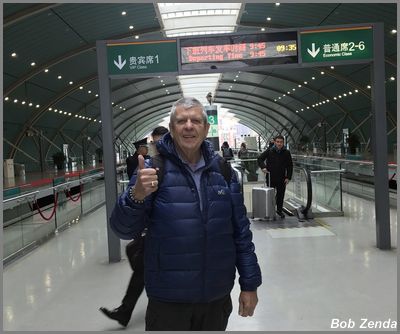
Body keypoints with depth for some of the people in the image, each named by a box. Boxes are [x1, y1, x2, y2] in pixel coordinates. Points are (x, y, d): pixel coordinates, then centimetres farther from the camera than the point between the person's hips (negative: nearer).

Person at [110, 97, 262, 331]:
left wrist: (250, 284, 5)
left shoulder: (222, 169, 0)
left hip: (217, 298, 3)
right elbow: (124, 230, -12)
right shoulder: (153, 170, -8)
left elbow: (241, 231, 4)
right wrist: (136, 196, -31)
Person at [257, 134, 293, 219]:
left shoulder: (286, 153, 0)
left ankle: (279, 210, 24)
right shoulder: (269, 151, -3)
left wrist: (288, 177, -2)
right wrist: (263, 167, -17)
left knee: (281, 195, 8)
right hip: (270, 177, -1)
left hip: (281, 178, 1)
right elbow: (260, 159, 1)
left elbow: (290, 166, 5)